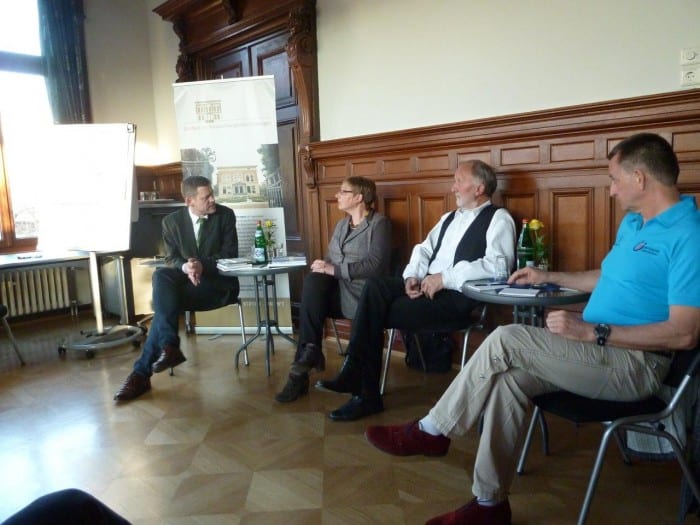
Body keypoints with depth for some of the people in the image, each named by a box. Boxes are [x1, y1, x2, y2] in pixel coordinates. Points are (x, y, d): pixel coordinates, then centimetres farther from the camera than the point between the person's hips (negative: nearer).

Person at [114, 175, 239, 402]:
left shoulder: (225, 215, 0)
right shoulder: (172, 221, 6)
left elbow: (230, 254, -6)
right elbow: (171, 259, 2)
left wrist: (202, 265, -24)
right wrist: (185, 267, -24)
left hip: (218, 282, -3)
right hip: (186, 280, 4)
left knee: (164, 301, -27)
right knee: (160, 275, -32)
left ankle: (143, 371, -24)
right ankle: (169, 347, -40)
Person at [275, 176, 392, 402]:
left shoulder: (379, 223, -1)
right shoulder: (340, 225, 21)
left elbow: (375, 264, -14)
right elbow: (330, 260, 17)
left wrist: (334, 269, -19)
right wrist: (323, 266, -7)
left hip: (362, 292, -6)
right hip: (336, 289, 6)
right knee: (313, 280, -27)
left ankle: (306, 357, -16)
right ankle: (310, 352, -23)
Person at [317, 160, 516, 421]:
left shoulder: (498, 219, -3)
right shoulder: (449, 217, 23)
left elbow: (498, 266, -18)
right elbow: (424, 249, 18)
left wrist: (444, 277, -19)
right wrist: (412, 276, -4)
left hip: (457, 295, -7)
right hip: (425, 286, 7)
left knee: (375, 313, -19)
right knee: (375, 285, -20)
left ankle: (365, 392, -4)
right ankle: (354, 374, -19)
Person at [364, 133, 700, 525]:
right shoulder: (633, 221, 14)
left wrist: (591, 332, -23)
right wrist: (550, 277, 26)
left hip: (635, 364, -8)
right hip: (601, 353, 8)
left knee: (507, 341, -23)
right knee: (508, 378, -16)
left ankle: (431, 432, -7)